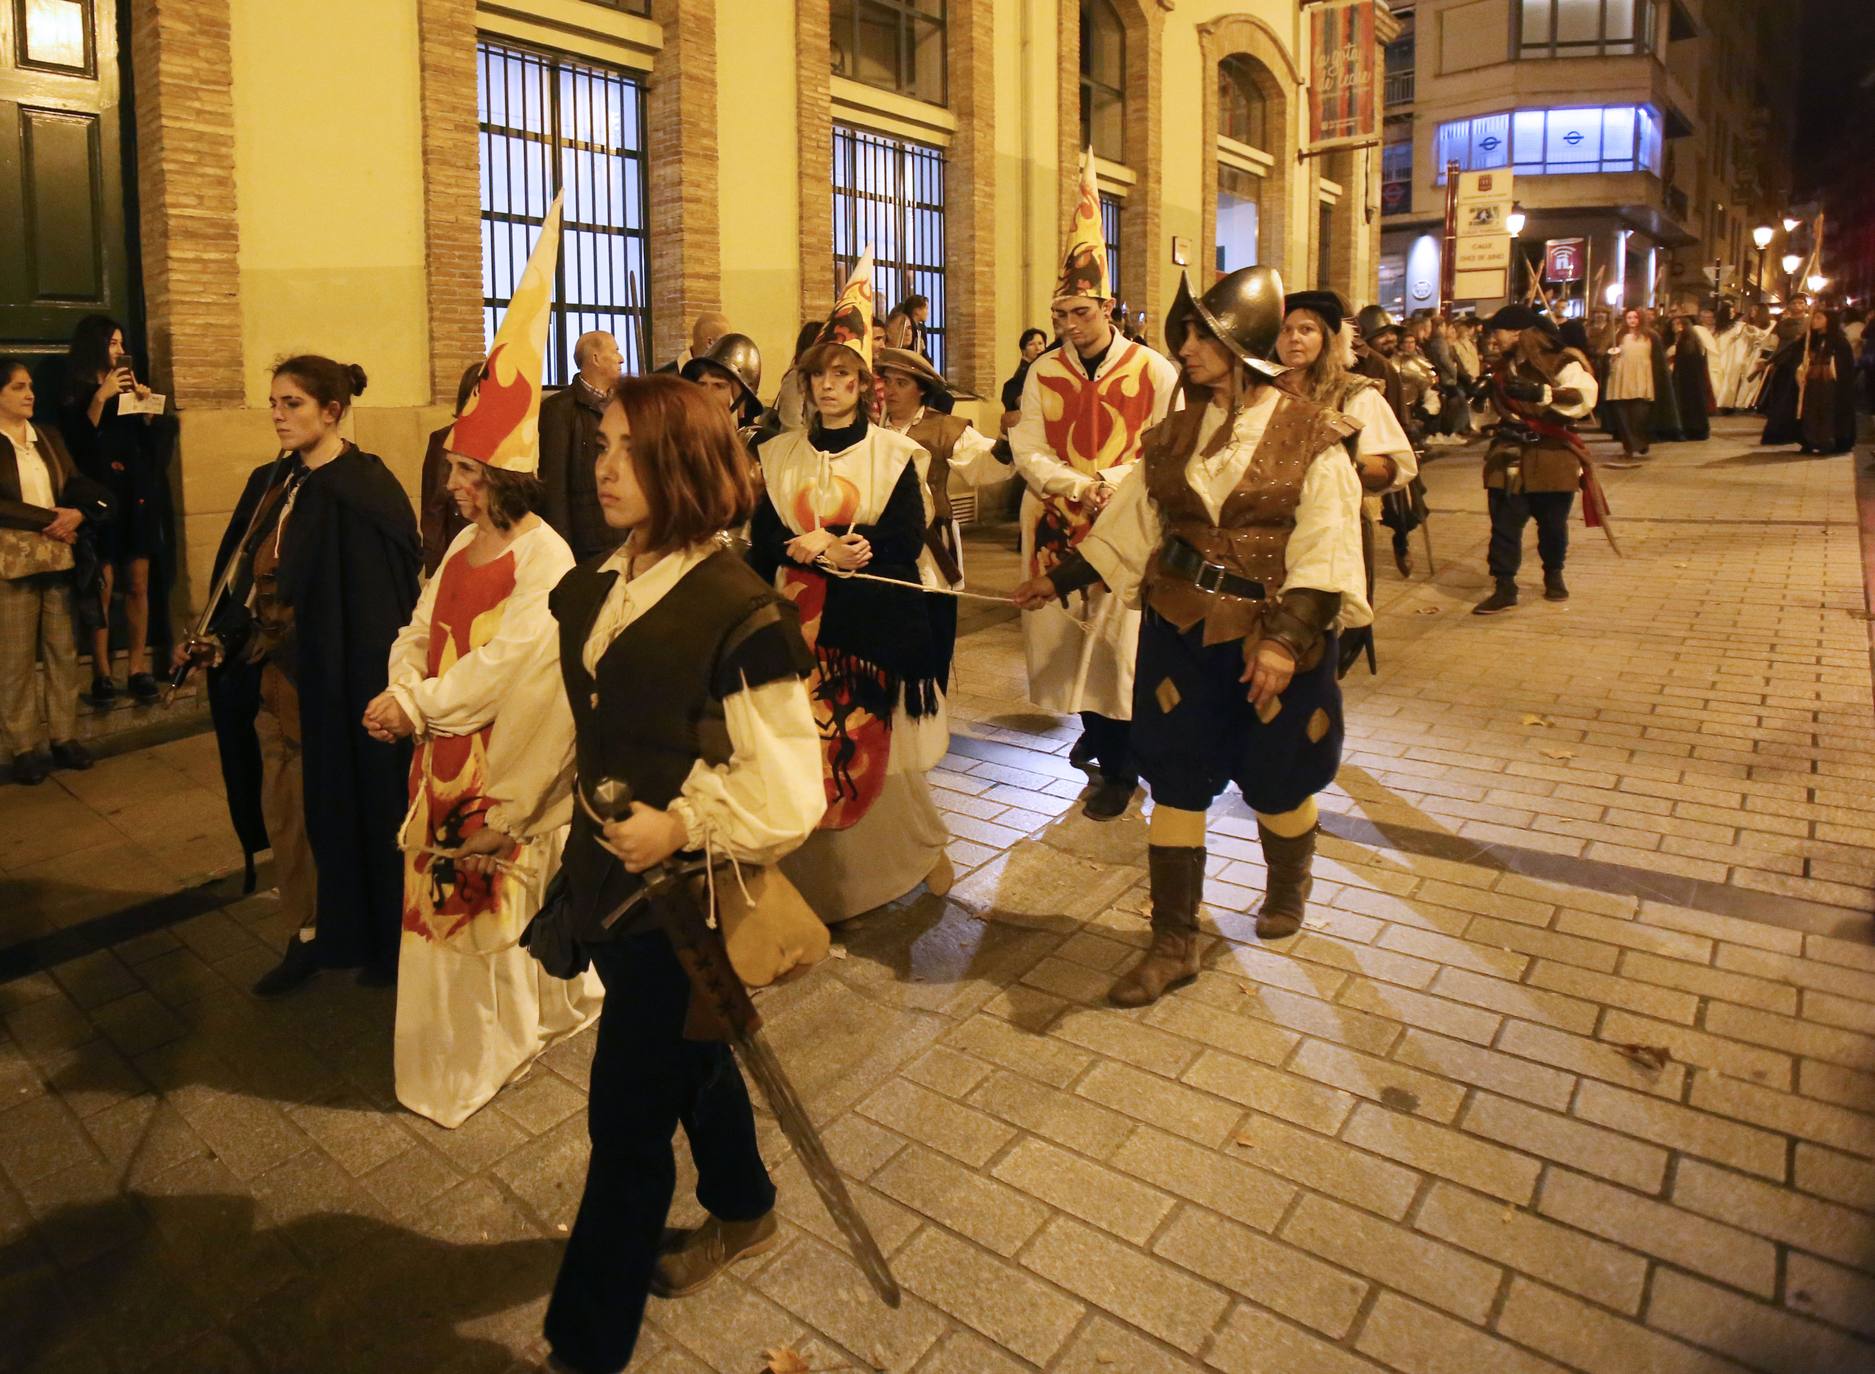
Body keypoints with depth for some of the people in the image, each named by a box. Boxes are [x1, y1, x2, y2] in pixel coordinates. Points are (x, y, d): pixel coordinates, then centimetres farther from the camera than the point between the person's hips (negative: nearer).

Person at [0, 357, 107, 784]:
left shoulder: (49, 437, 12)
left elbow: (78, 485, 9)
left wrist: (75, 515, -11)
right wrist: (50, 519, -13)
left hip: (57, 557, 5)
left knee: (63, 649, 7)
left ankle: (64, 736, 15)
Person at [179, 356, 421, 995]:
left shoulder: (363, 491, -16)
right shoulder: (270, 483, 9)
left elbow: (384, 603, -19)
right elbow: (242, 578, 12)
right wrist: (219, 640, -1)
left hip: (337, 683, -7)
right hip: (273, 678, 7)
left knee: (349, 807, 6)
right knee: (285, 813, 14)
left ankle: (383, 940, 24)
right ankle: (309, 936, 30)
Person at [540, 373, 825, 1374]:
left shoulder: (736, 609, -20)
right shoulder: (588, 594, 2)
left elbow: (786, 791, -17)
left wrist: (682, 824, -25)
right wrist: (562, 860, 17)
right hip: (607, 882, 8)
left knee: (627, 1117, 4)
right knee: (688, 1058, 27)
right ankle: (742, 1212, 53)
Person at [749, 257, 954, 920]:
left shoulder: (894, 454, 1)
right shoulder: (780, 453, 10)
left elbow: (906, 540, -8)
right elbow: (762, 538, 6)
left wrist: (814, 547, -15)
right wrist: (823, 550, -12)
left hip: (872, 622, -2)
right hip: (799, 620, 3)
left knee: (876, 742, 0)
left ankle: (922, 846, 25)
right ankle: (818, 877, 14)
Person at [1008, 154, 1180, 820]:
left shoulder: (1154, 372, -4)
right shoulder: (1044, 372, 5)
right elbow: (1027, 449, 0)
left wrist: (1108, 482, -17)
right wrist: (1080, 486, -14)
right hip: (1057, 526, 3)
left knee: (1116, 638, -1)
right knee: (1065, 633, 8)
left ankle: (1118, 765, 13)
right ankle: (1094, 732, 33)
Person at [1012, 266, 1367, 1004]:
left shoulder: (1309, 433, -8)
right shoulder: (1179, 431, 6)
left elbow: (1322, 548, -13)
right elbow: (1132, 519, 12)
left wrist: (1285, 638, -23)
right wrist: (1058, 579, 9)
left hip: (1271, 632, -3)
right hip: (1180, 624, 4)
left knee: (1274, 778, 12)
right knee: (1175, 779, 4)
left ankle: (1288, 885, 45)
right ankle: (1174, 942, 16)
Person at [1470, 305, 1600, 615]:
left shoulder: (1561, 363, -7)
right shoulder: (1498, 369, 13)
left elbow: (1584, 397, -22)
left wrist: (1541, 393, -29)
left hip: (1552, 459, -4)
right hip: (1508, 459, 4)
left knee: (1552, 524, 10)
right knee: (1504, 525, -4)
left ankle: (1553, 575, 33)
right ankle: (1504, 587, 0)